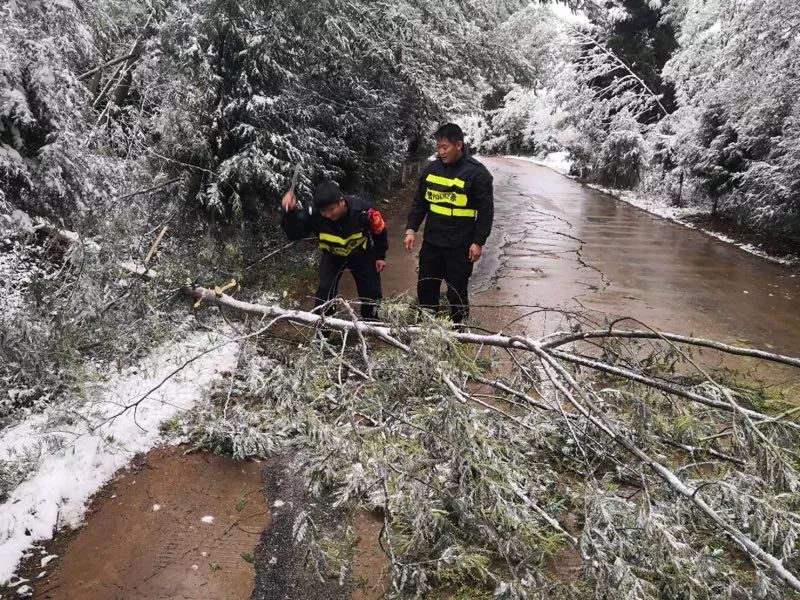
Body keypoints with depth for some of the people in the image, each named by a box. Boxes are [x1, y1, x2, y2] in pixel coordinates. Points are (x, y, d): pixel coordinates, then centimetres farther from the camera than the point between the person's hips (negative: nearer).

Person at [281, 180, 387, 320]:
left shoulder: (363, 209, -34)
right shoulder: (314, 212, -34)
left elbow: (379, 230, -15)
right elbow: (294, 233, -29)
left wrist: (380, 256, -4)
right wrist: (290, 212, -49)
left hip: (361, 254, 0)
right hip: (332, 255, 0)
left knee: (372, 293, 5)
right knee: (324, 292, -16)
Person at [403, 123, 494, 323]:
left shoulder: (476, 172, -10)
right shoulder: (432, 169, 5)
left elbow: (486, 211, -8)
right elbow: (419, 202, 13)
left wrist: (478, 242, -11)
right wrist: (411, 229, 4)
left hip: (460, 246, -5)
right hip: (431, 242, 5)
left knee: (457, 292, 3)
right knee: (425, 288, 12)